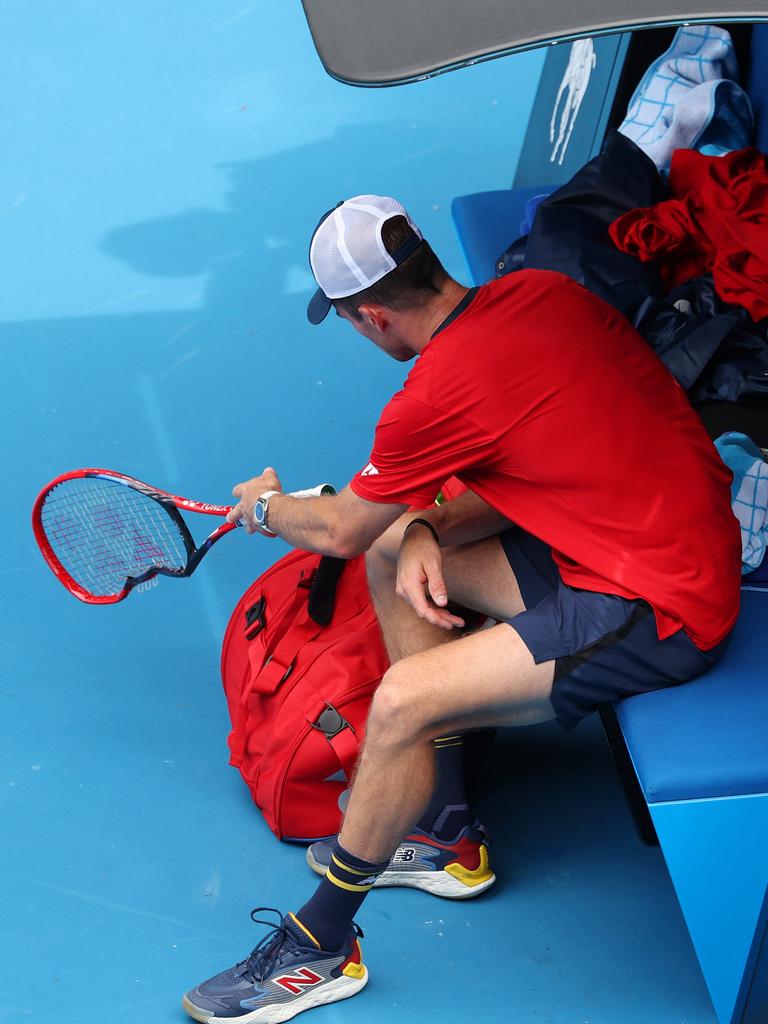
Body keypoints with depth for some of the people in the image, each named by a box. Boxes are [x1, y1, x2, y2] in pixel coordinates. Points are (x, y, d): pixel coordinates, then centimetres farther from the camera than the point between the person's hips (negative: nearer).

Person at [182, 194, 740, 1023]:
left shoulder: (442, 391, -21)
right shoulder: (539, 292, 1)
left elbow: (337, 532, -2)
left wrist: (267, 508, 19)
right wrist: (430, 532, -1)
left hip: (657, 613, -10)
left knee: (400, 704, -16)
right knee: (395, 555, 13)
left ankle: (320, 947, 3)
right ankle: (445, 826, 20)